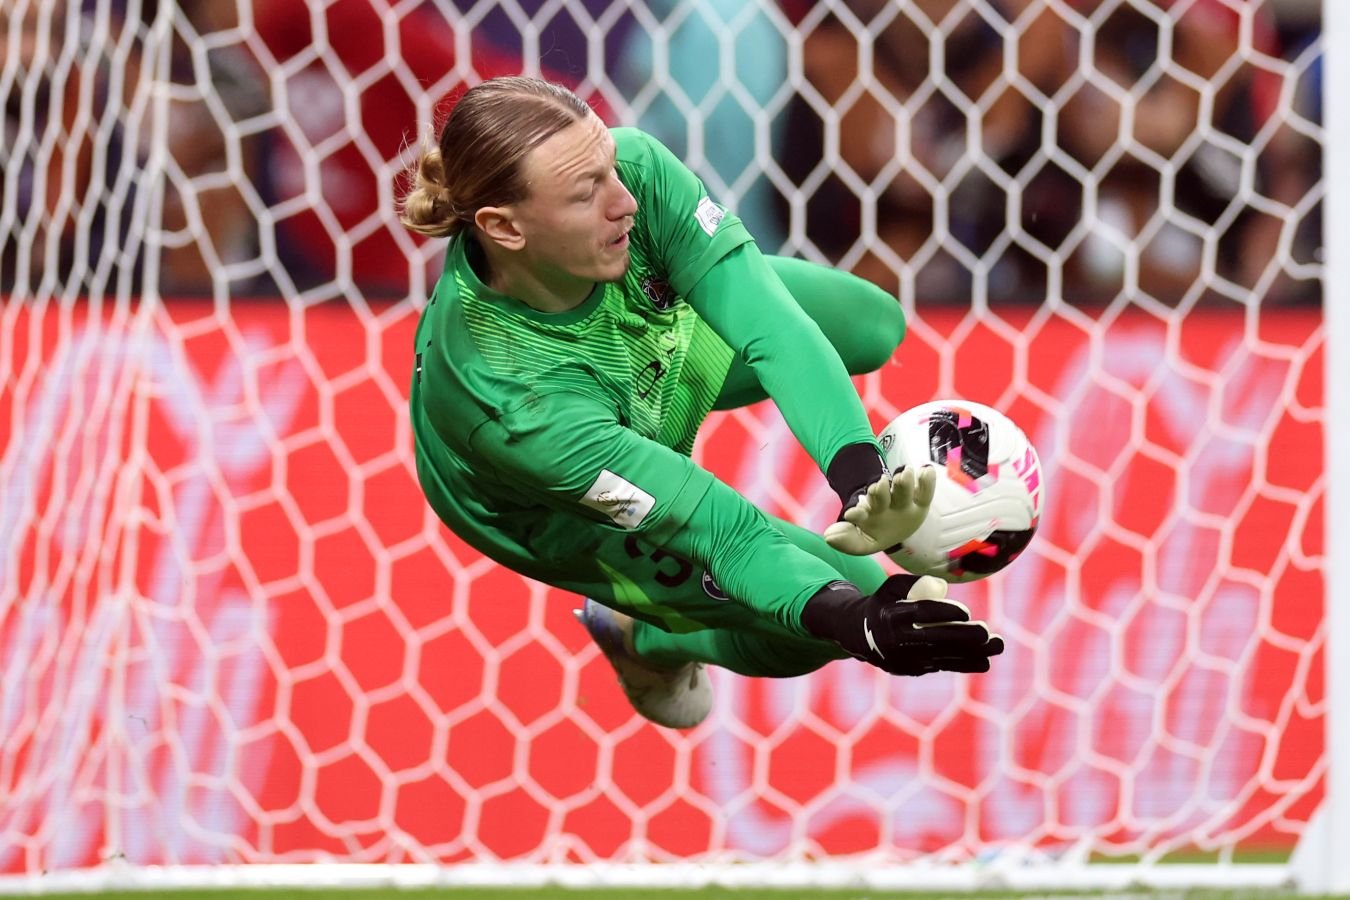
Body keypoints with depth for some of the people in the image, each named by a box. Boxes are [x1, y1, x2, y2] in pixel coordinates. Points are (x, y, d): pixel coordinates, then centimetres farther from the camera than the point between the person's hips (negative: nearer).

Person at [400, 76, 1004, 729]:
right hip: (553, 515, -5)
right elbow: (719, 528, -43)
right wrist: (846, 616, -58)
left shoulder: (633, 166, -38)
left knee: (871, 324, 10)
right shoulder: (512, 401, -47)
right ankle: (644, 639, 27)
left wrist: (859, 474, -54)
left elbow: (772, 328, -39)